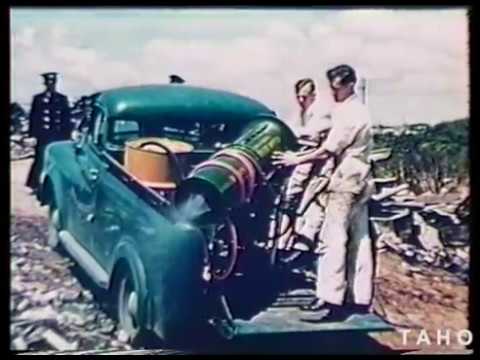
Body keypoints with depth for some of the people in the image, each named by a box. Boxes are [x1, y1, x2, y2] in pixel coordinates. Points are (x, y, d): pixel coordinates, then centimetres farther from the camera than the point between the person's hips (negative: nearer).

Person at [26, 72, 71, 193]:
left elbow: (66, 119, 7)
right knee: (41, 159, -3)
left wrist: (67, 135, 0)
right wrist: (32, 134, 0)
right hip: (42, 135, -1)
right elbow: (33, 117, 7)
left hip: (58, 135, 1)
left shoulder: (62, 99, 8)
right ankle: (36, 185, 5)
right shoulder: (38, 98, 8)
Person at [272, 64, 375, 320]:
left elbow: (327, 152, -16)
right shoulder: (356, 110, 17)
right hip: (358, 180, 10)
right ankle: (360, 298, 14)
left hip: (346, 181, -10)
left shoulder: (348, 113, -15)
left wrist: (296, 159, -7)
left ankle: (330, 299, -13)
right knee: (359, 239, 9)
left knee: (333, 238, -11)